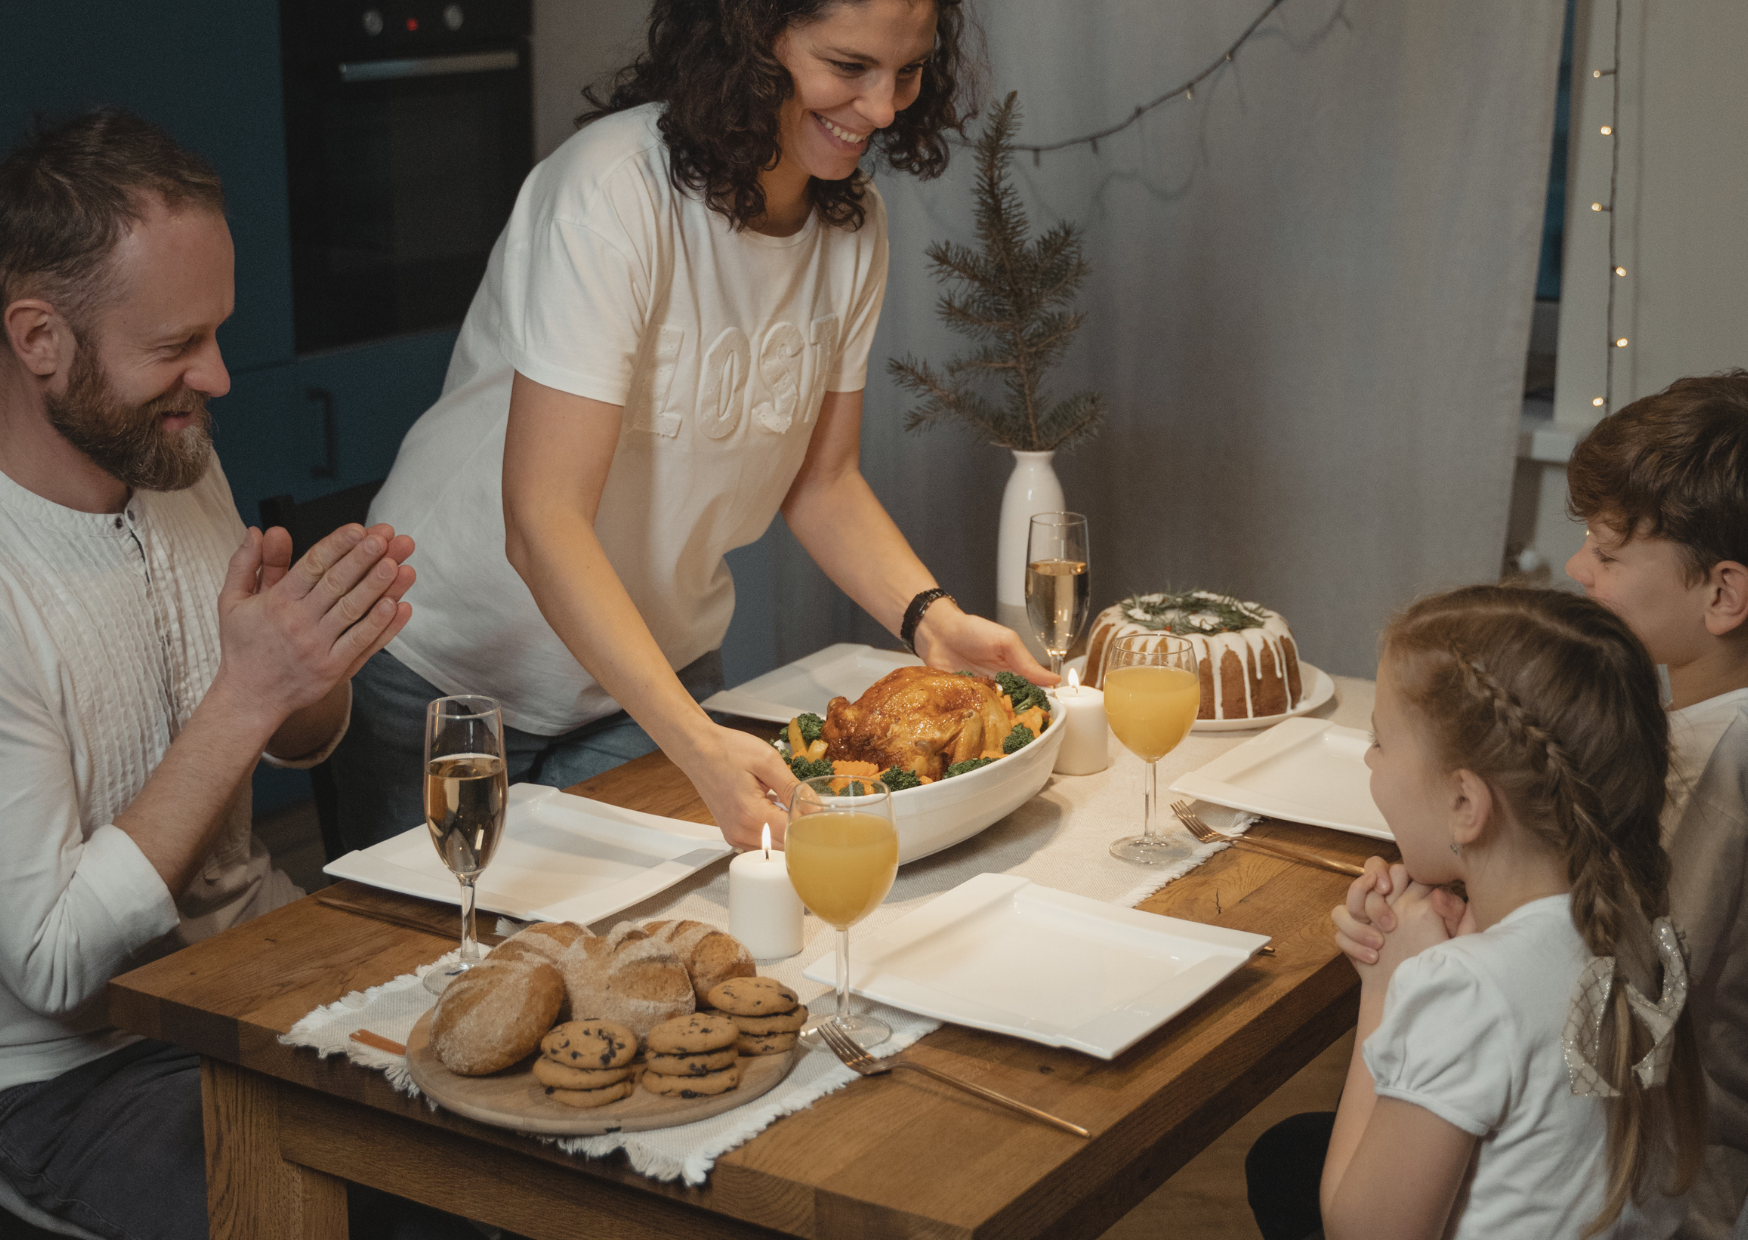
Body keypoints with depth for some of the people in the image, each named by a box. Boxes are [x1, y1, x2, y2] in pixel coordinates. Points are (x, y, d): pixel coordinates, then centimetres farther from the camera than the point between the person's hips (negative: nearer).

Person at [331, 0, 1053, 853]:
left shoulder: (854, 223, -6)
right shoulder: (616, 190, -29)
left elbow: (820, 480, 3)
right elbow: (543, 523, -35)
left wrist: (932, 618, -16)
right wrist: (698, 746, -45)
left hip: (658, 669, 6)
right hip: (454, 674, -5)